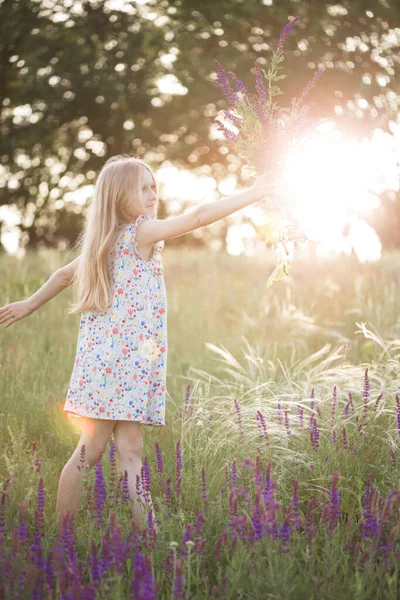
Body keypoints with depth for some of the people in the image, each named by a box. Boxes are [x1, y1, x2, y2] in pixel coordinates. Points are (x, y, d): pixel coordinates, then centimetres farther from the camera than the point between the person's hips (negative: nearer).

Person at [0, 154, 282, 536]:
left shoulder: (103, 242, 17)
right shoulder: (142, 232, -8)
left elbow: (65, 274, 29)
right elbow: (200, 216, -16)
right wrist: (255, 192, -13)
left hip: (102, 358, 9)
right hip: (121, 360, -9)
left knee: (129, 449, 5)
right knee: (91, 450, -6)